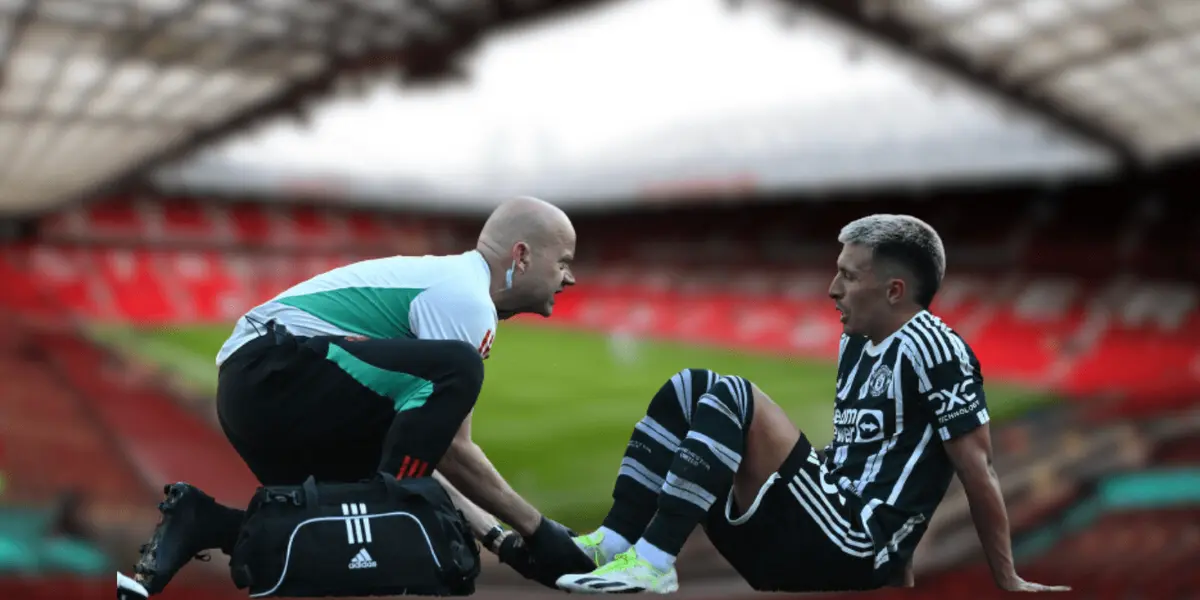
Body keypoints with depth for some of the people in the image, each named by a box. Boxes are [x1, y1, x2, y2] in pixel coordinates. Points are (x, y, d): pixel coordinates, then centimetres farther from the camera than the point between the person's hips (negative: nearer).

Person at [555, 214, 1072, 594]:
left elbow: (977, 469, -9)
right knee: (690, 387, 4)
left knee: (732, 398, -22)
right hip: (819, 537, 9)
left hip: (850, 553, -9)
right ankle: (609, 544, -9)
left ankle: (652, 563, -27)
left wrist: (1007, 582, -7)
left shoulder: (933, 349, -9)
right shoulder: (855, 343, 18)